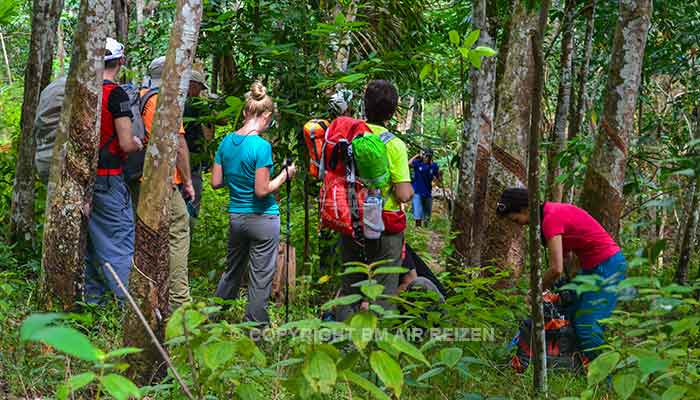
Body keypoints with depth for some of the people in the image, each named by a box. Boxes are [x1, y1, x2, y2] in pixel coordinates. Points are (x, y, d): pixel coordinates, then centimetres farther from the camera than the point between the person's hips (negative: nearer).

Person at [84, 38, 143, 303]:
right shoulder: (116, 94, -13)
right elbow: (126, 144, -17)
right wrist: (138, 145, 5)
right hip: (108, 179, -7)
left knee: (91, 240, 15)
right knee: (120, 242, -5)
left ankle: (93, 297, 21)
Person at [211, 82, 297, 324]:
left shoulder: (227, 141, 2)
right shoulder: (262, 146, -18)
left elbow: (216, 182, 6)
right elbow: (262, 191, -18)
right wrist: (285, 175, -6)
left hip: (235, 217, 6)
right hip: (263, 220, -6)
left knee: (232, 272, 21)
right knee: (261, 278, 5)